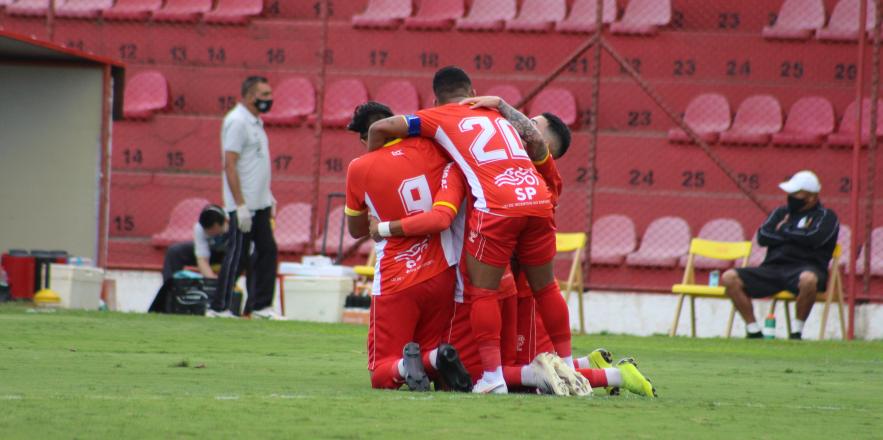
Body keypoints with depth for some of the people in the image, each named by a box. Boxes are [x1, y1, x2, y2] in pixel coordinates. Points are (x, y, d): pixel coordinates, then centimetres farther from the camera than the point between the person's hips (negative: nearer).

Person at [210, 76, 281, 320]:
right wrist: (241, 205, -23)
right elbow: (230, 166, -19)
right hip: (244, 205, -9)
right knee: (237, 255, -6)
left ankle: (260, 305, 13)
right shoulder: (237, 122, -14)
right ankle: (219, 308, 0)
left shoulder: (255, 122, 16)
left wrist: (270, 199, 17)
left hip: (261, 204, 9)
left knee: (267, 251, 9)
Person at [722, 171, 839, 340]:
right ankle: (753, 331, -10)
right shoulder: (782, 212, 24)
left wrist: (784, 230, 3)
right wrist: (795, 235, 1)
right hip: (772, 268, 5)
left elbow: (812, 238, -12)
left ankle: (796, 331, -22)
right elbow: (762, 237, 9)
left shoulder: (825, 216, 8)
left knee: (808, 280, -43)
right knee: (729, 278, -15)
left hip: (805, 267, -5)